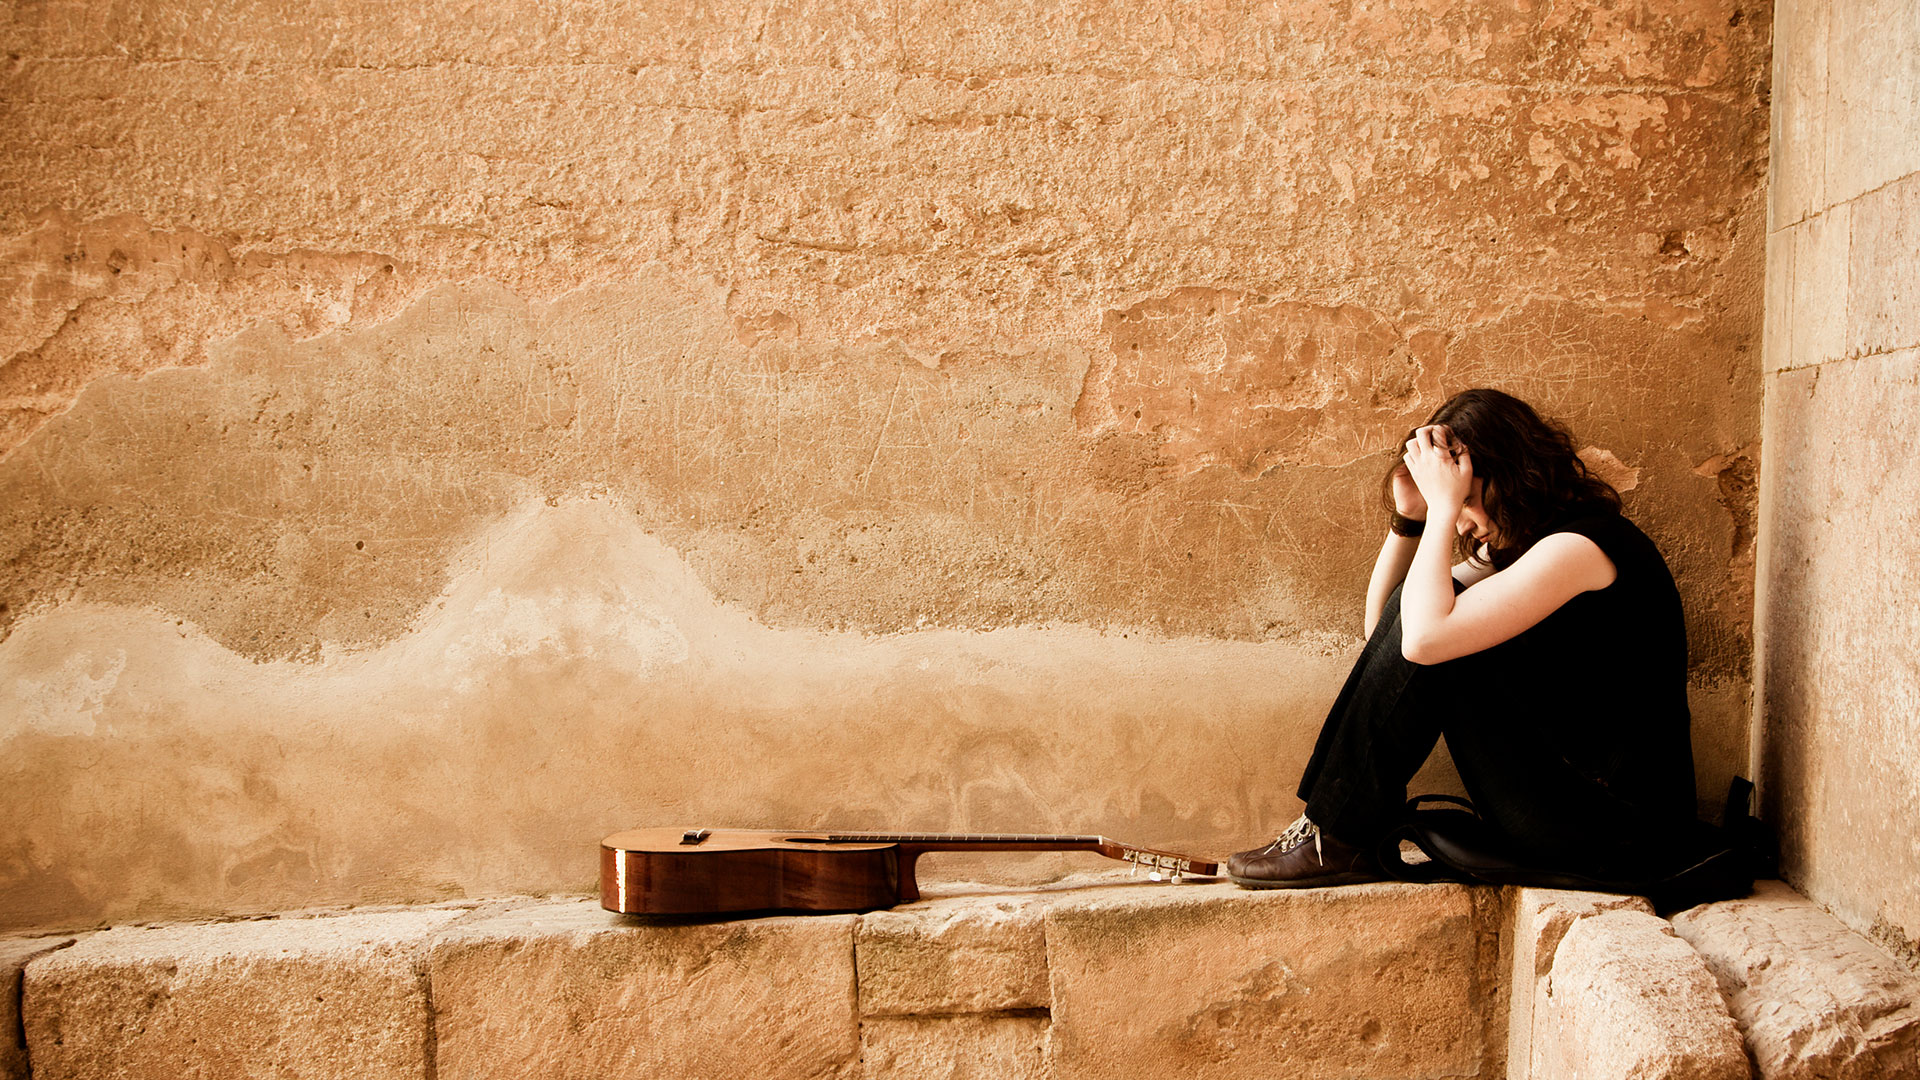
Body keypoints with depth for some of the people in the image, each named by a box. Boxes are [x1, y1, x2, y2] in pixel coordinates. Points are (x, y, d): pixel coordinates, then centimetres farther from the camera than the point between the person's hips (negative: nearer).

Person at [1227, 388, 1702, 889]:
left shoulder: (1579, 544, -18)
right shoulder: (1513, 545, 12)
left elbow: (1424, 638, -27)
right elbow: (1381, 621, 15)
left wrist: (1445, 505, -17)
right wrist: (1410, 516, 4)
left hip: (1615, 828, -9)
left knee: (1429, 627, -16)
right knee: (1411, 608, 4)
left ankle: (1340, 840, -7)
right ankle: (1337, 830, 2)